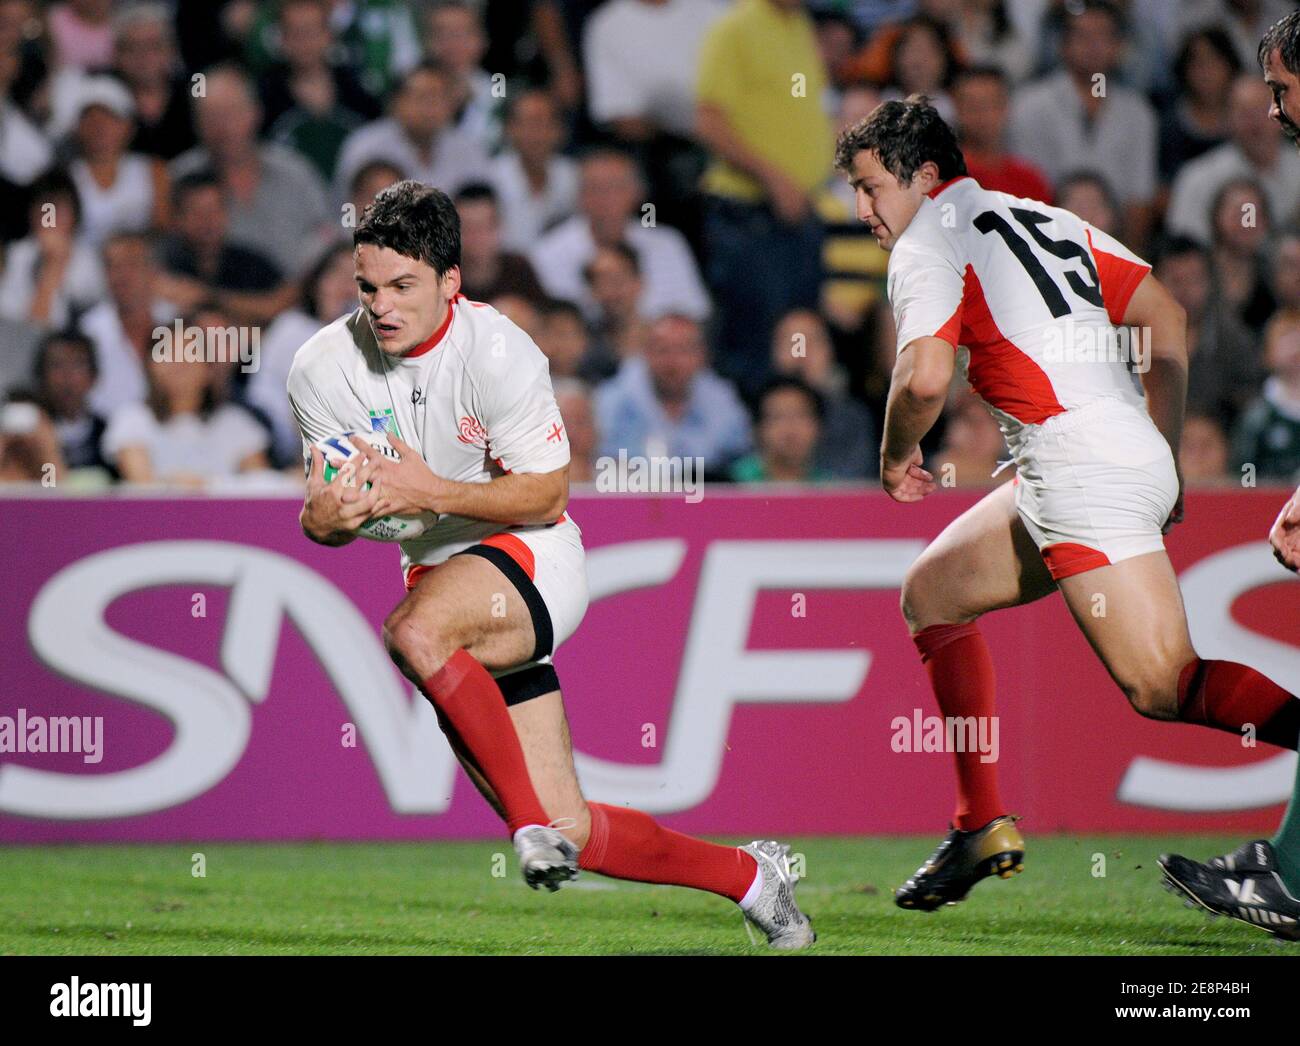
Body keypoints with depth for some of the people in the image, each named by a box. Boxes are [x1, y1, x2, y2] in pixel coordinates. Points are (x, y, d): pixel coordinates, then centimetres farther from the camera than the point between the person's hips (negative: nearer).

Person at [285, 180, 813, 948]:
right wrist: (325, 518, -21)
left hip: (534, 561, -5)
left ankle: (536, 826, -27)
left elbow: (547, 493, -14)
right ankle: (748, 876, 23)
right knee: (571, 838, 1)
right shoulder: (324, 370, -5)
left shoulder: (500, 351, -17)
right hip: (443, 578, 5)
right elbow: (326, 513, 4)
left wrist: (431, 492, -27)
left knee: (417, 632, -39)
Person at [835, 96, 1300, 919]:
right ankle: (985, 828, 19)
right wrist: (1164, 455, 24)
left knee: (1164, 687, -15)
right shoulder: (1046, 219, 22)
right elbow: (1169, 320, 20)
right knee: (932, 591, 20)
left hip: (1080, 461, -9)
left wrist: (896, 458, 4)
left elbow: (925, 377, -16)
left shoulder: (928, 244, -1)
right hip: (1133, 450, 9)